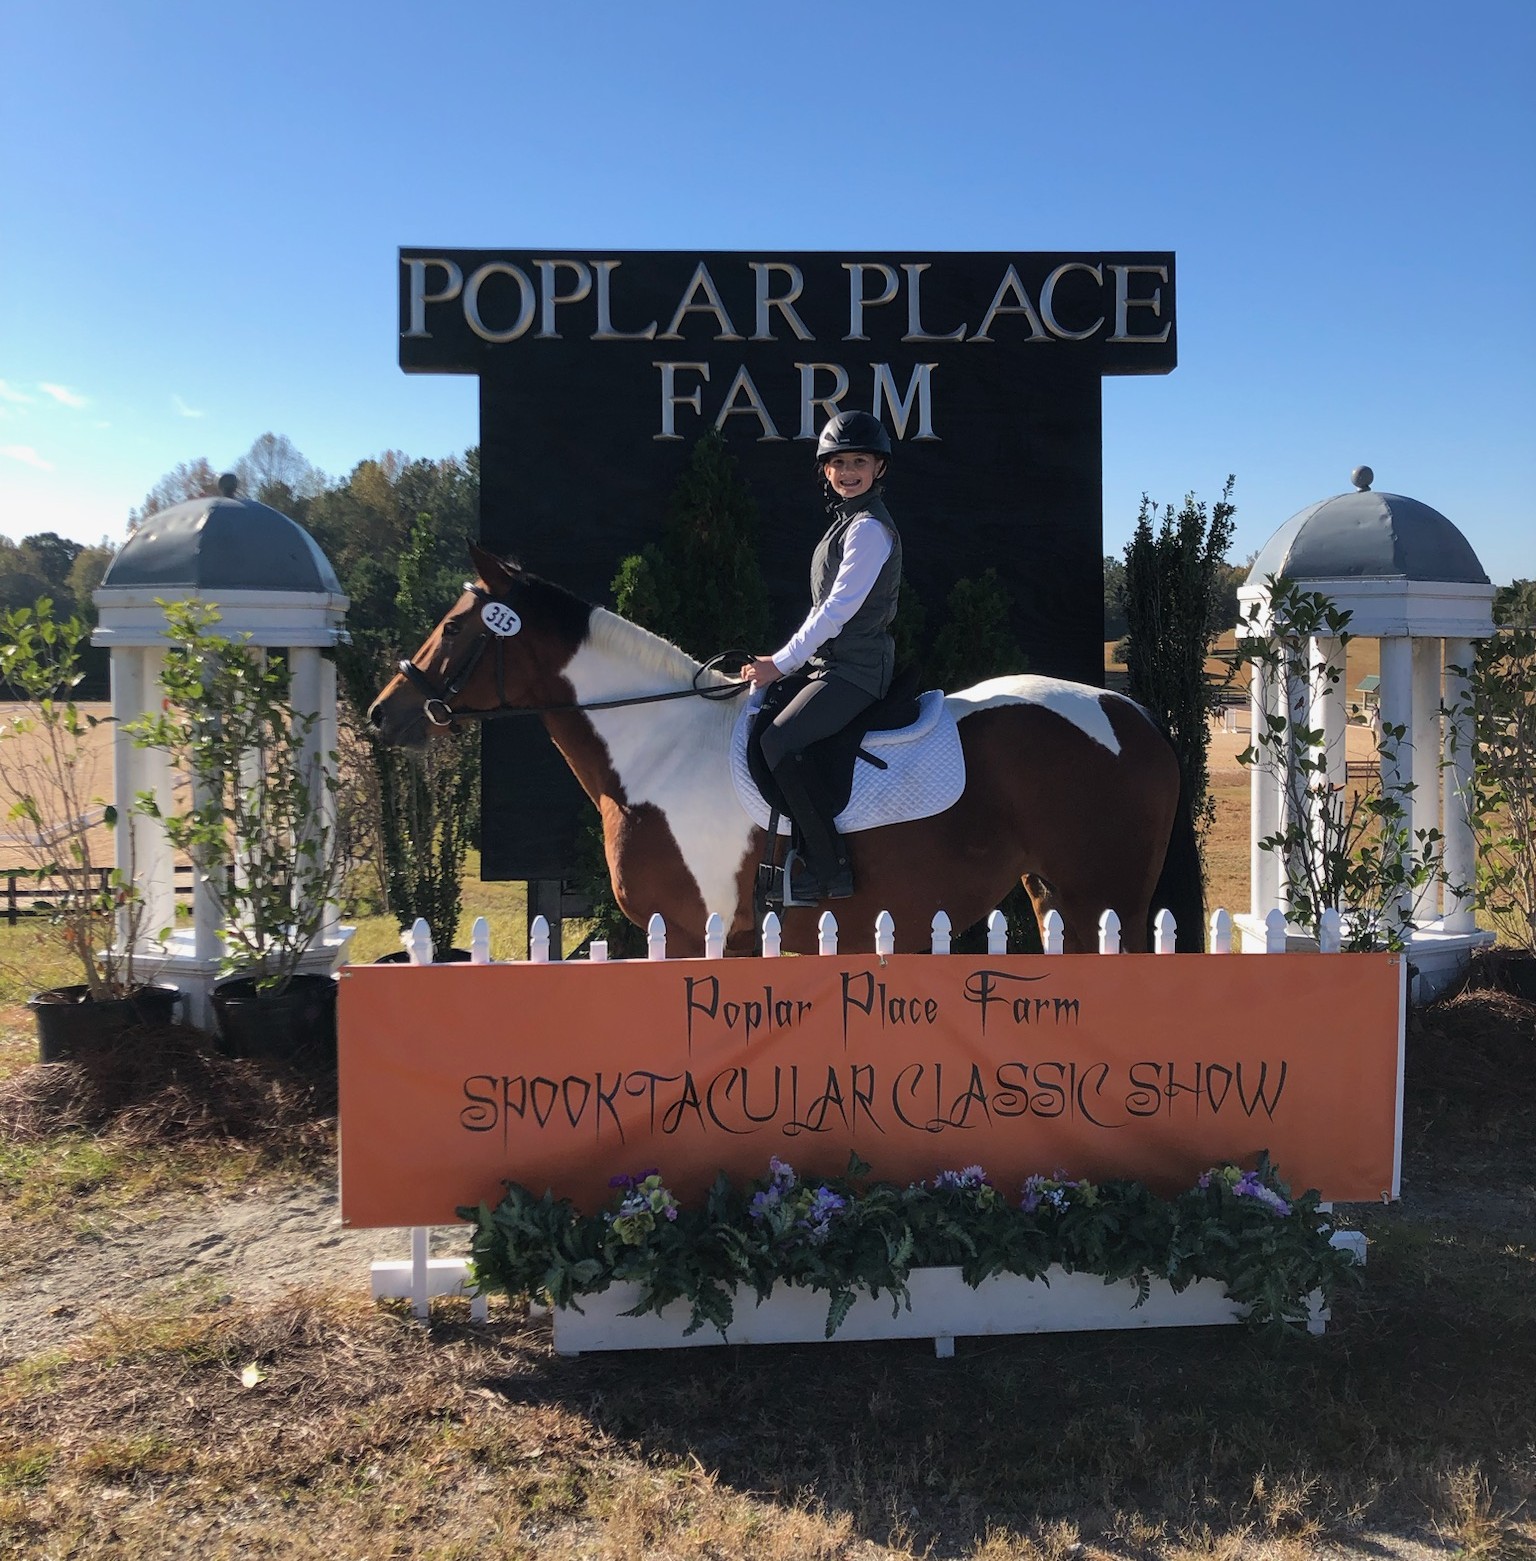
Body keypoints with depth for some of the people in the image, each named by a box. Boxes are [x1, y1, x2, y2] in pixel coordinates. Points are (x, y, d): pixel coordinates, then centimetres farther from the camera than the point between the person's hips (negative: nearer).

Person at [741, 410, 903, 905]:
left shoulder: (869, 528, -12)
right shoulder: (848, 521, 19)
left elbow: (838, 608, -19)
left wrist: (781, 663, -17)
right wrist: (783, 661, 14)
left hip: (856, 669, -10)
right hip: (832, 664, 11)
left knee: (778, 741, -24)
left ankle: (829, 872, -20)